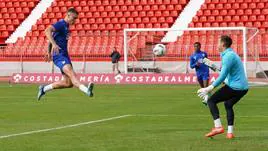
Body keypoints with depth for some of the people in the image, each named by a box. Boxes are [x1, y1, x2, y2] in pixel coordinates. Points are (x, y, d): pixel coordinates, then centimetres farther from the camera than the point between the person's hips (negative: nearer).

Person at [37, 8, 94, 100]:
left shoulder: (66, 26, 20)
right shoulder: (61, 24, -9)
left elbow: (52, 37, 31)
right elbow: (47, 31, -27)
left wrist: (49, 52, 37)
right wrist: (54, 44, -41)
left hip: (64, 55, 10)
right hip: (59, 55, -10)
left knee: (68, 83, 5)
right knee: (71, 73, -30)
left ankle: (44, 89, 19)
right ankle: (86, 90, -53)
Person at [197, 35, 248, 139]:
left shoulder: (228, 56, -15)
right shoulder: (231, 54, 17)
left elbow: (223, 76, -21)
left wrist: (210, 88, -21)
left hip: (234, 87, -10)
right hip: (243, 87, 10)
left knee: (211, 101, -3)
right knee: (228, 105, 28)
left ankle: (218, 126, -14)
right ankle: (230, 132, 21)